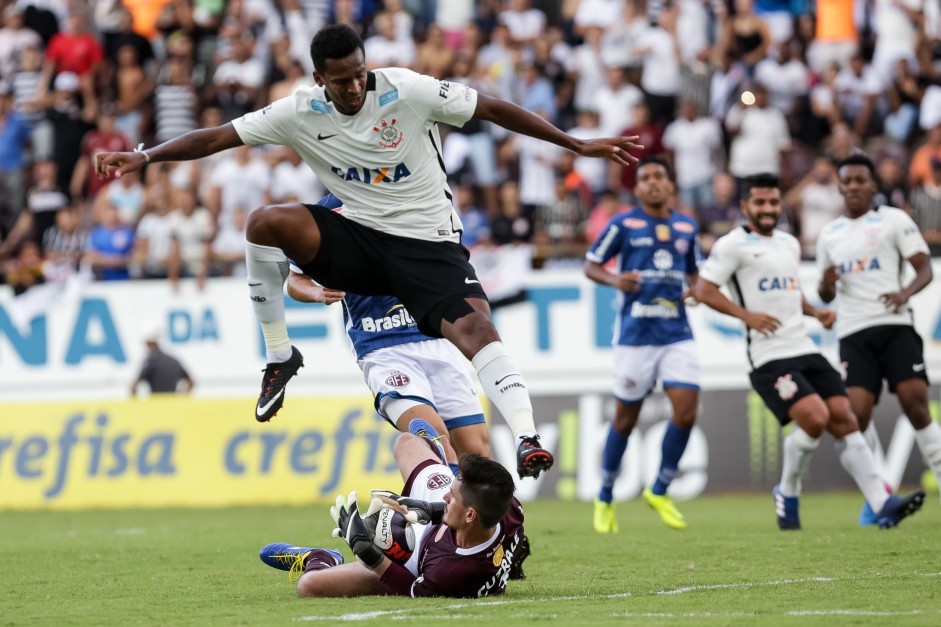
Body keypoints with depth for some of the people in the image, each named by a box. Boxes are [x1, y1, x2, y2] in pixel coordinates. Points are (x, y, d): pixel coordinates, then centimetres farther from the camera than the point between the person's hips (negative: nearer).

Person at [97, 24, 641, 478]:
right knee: (266, 222, -21)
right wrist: (143, 157, -10)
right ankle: (280, 356, -7)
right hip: (357, 238, 3)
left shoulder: (407, 90, -14)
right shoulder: (301, 113, -6)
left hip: (427, 241, -3)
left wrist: (578, 146, -9)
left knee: (474, 325, -28)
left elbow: (493, 109, -9)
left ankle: (526, 439, -32)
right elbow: (219, 137, -3)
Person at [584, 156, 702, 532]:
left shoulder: (687, 228, 11)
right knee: (626, 417, 3)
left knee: (686, 409, -10)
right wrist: (615, 280, -16)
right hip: (635, 333, -3)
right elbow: (591, 265, 4)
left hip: (677, 332, 3)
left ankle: (659, 491, 8)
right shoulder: (623, 224, -1)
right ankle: (605, 499, 20)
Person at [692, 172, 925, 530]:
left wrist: (815, 311, 12)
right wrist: (746, 315, -20)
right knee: (815, 418, -22)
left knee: (843, 419, -5)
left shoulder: (790, 244, 19)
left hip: (805, 350, 7)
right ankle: (787, 494, 2)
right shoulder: (734, 245, -4)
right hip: (769, 358, -7)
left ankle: (883, 505, -8)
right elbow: (703, 290, -10)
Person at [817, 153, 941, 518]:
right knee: (857, 413, -11)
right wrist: (826, 285, 1)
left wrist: (906, 293, -22)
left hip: (894, 326, -3)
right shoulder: (829, 235, 18)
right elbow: (826, 296, 25)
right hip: (853, 334, 3)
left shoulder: (893, 220, 6)